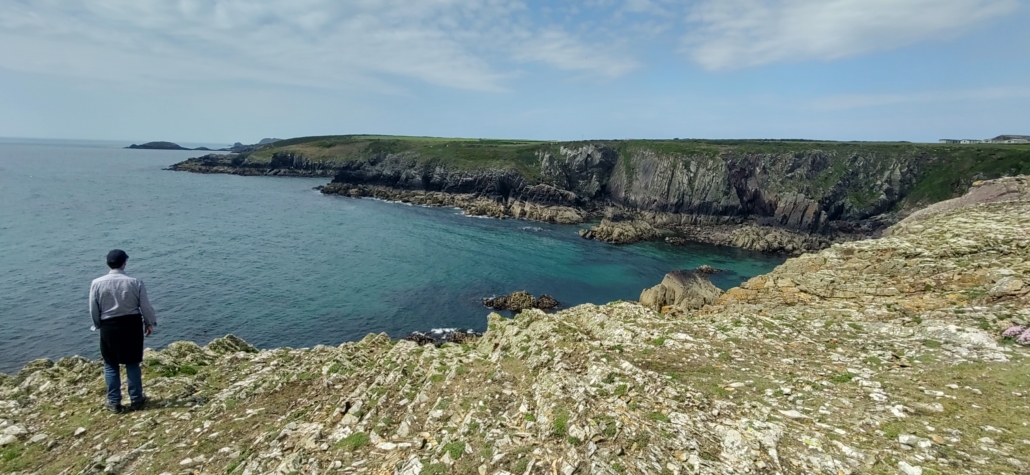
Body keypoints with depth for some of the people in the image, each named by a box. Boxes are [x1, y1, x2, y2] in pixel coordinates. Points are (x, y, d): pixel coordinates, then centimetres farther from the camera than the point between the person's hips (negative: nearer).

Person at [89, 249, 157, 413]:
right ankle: (136, 400, 18)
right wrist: (149, 323, 12)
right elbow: (145, 306, -4)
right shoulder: (135, 282, -11)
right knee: (132, 363, 11)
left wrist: (98, 325, 18)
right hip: (132, 324, 0)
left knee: (111, 365, 13)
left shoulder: (97, 283, -8)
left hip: (109, 326, 0)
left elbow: (93, 310, 0)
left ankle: (114, 403, 17)